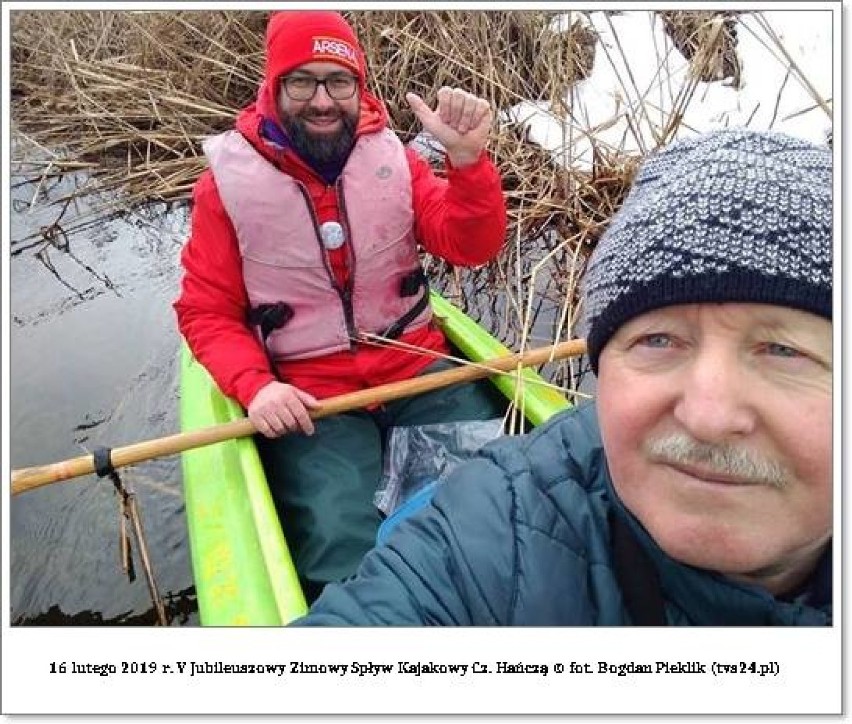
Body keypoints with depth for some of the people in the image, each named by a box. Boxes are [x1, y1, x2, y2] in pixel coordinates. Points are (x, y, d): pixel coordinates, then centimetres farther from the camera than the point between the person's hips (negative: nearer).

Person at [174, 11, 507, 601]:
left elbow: (472, 247, -3)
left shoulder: (391, 157, 6)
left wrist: (468, 159, -21)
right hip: (308, 396, -2)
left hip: (417, 368, 3)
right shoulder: (228, 181, 0)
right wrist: (254, 386, -15)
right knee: (345, 550, -22)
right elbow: (206, 311, 3)